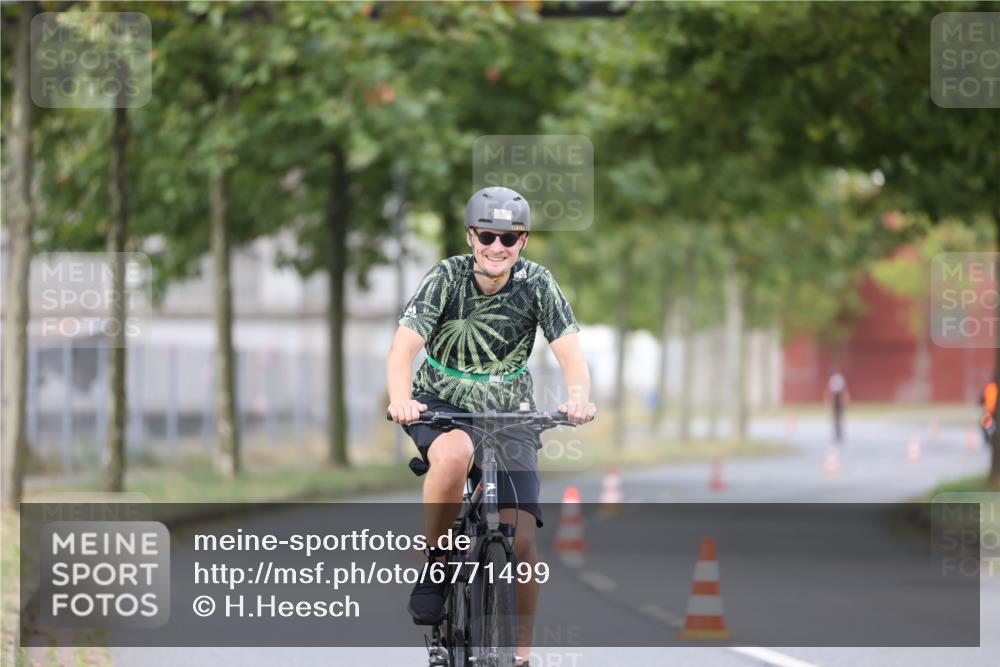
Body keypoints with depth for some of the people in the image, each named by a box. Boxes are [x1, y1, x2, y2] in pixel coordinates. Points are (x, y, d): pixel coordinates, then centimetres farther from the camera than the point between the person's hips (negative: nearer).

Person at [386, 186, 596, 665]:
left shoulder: (537, 284, -11)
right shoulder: (446, 278, -15)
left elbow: (570, 352, -20)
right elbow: (404, 347, -25)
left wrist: (578, 397, -43)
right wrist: (401, 399, -46)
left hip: (508, 412, 2)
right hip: (442, 407, -2)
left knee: (520, 540, -11)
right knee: (454, 454, -38)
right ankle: (435, 566, -15)